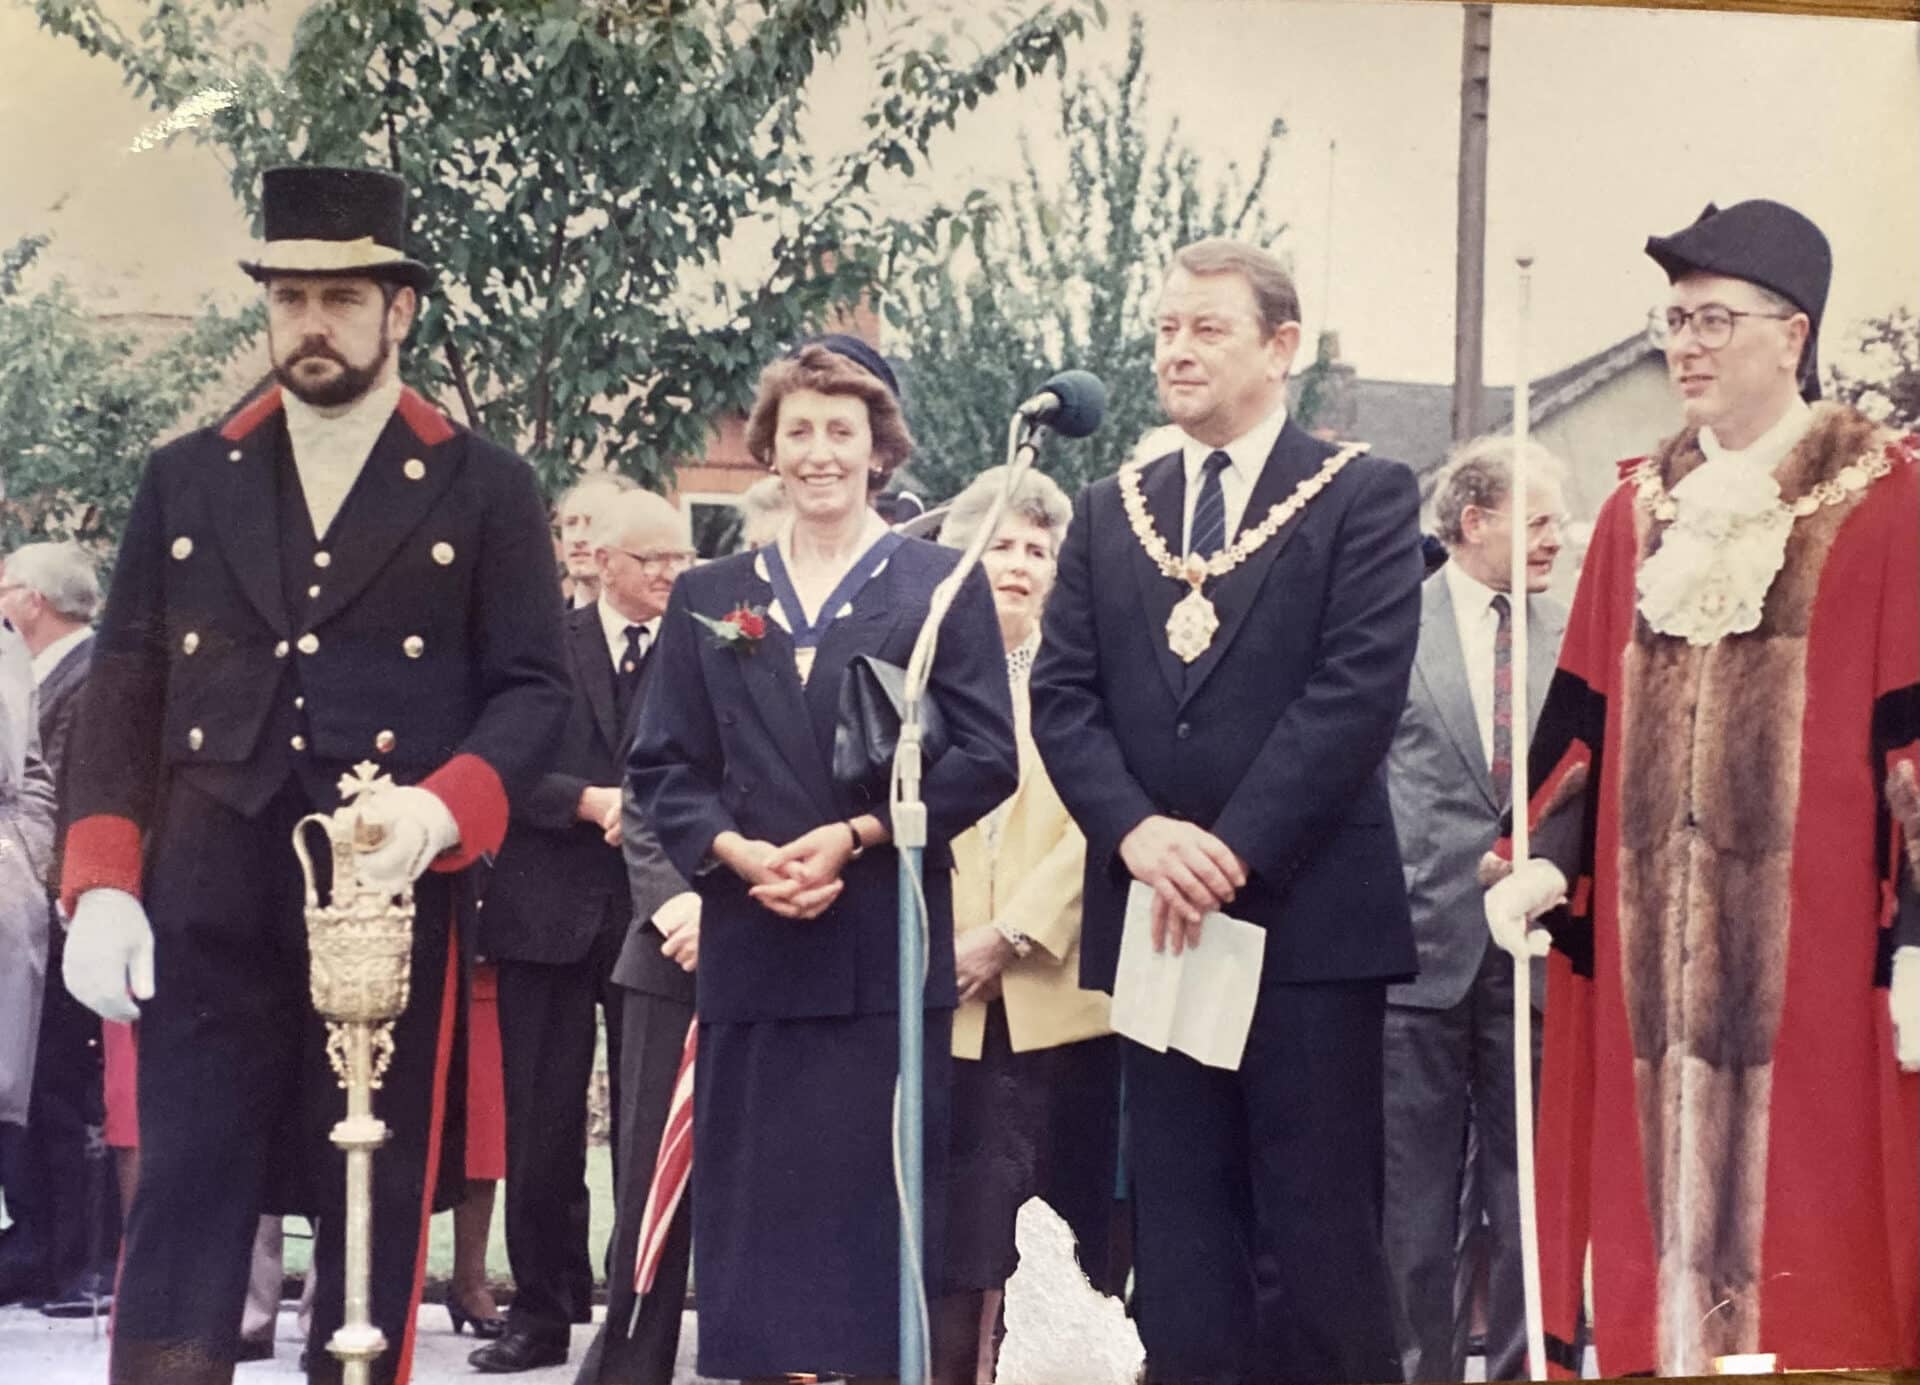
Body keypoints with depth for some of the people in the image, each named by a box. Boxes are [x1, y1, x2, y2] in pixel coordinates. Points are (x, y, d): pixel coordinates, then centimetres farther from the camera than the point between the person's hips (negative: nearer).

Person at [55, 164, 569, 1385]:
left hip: (395, 895, -1)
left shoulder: (487, 490, 5)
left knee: (375, 1203, 5)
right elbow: (126, 688, 9)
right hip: (210, 900, 1)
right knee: (185, 1199, -3)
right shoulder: (185, 479, 12)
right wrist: (101, 885, -2)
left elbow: (532, 689, 1)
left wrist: (441, 810, -18)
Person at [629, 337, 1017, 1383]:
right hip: (748, 946, 3)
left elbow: (985, 756, -2)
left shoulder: (940, 585, 5)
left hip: (887, 947, -2)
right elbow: (663, 767, 9)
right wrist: (741, 855, -9)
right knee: (754, 1207, 2)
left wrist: (853, 836, -12)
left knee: (879, 1206, -2)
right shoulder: (709, 598, 14)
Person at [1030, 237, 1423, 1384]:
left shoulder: (1365, 497, 0)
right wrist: (1136, 830, -10)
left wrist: (1235, 851, -16)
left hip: (1308, 913, -5)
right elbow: (1062, 694, 8)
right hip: (1154, 911, 5)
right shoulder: (1109, 513, 15)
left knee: (1318, 1234, -3)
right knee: (1181, 1238, 6)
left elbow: (1360, 689, -10)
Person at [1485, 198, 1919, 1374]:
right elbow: (1585, 720, 15)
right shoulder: (1640, 511, 14)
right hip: (1652, 931, 5)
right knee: (1669, 1201, 4)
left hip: (1810, 935, -4)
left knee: (1800, 1217, -4)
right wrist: (1544, 862, 0)